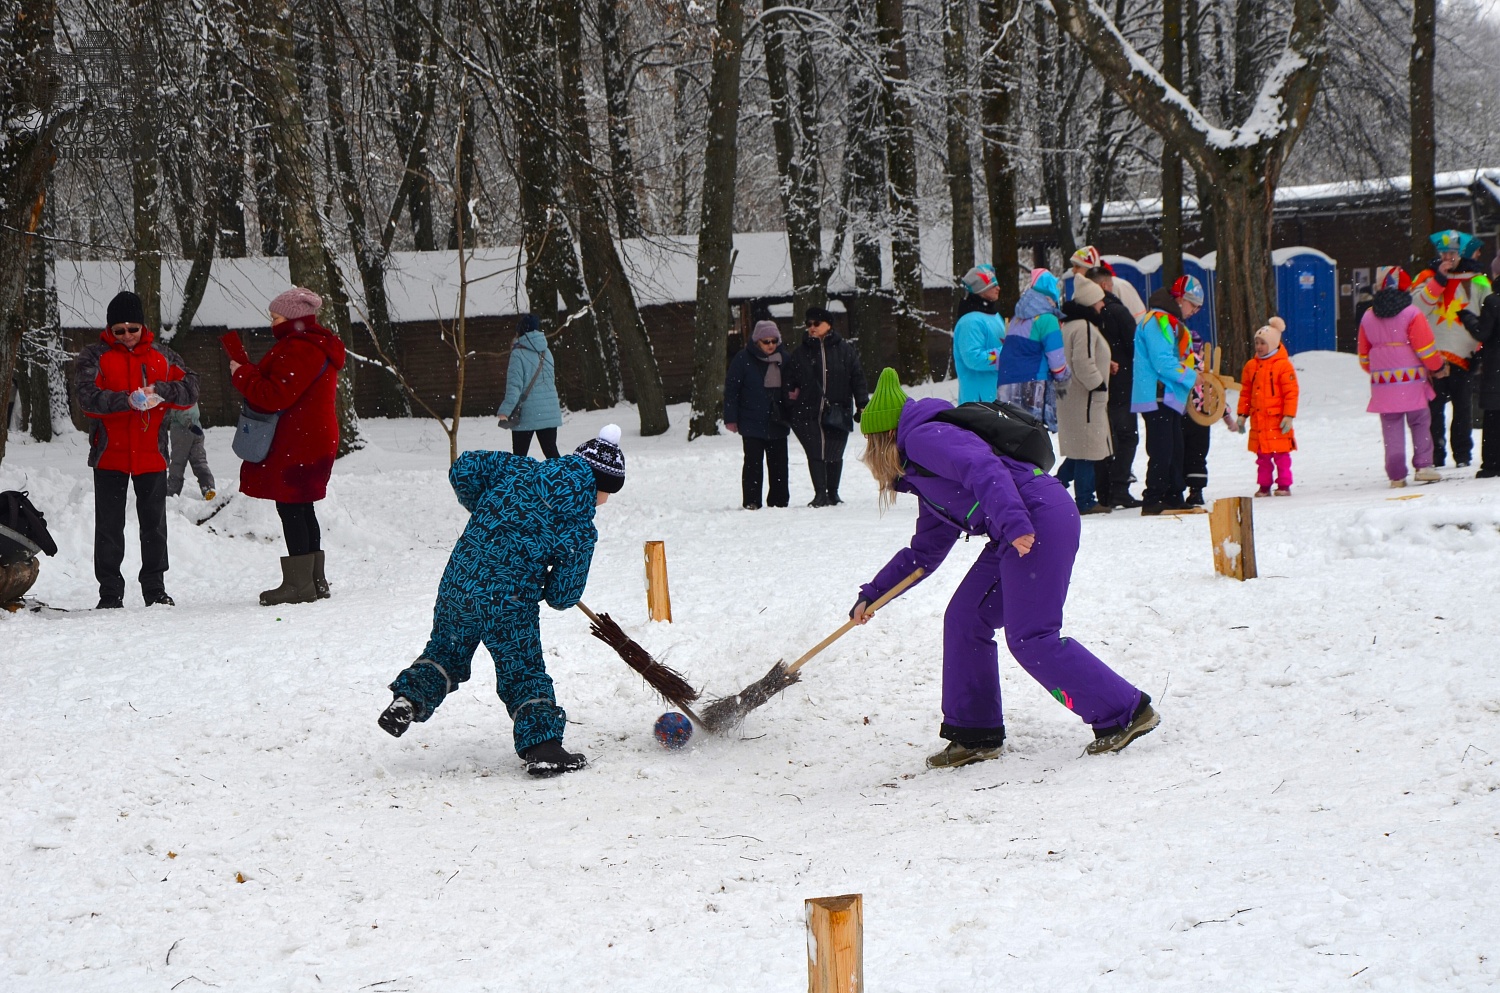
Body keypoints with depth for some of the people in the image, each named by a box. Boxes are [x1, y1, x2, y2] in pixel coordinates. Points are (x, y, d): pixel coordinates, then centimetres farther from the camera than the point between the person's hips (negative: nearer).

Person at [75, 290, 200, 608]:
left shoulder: (162, 356, 7)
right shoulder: (95, 357, -1)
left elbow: (190, 389, -1)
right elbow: (88, 398, -15)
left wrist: (161, 391, -21)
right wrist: (128, 400, -29)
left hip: (151, 454, 2)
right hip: (110, 454, -2)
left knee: (154, 523, 7)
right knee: (109, 525, 2)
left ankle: (155, 588, 17)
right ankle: (110, 591, 9)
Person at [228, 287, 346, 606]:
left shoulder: (299, 350, -18)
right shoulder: (318, 346, 18)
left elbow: (275, 395, -23)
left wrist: (241, 374, -10)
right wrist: (247, 371, 8)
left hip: (296, 445, -11)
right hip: (315, 440, 11)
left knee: (290, 509, -8)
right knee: (301, 509, 14)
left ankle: (299, 583, -8)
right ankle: (315, 581, 18)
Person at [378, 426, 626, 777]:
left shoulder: (520, 470, 4)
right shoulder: (580, 529, -5)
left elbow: (464, 468, 4)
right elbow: (564, 595, -2)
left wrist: (480, 508, 20)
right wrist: (549, 591, 22)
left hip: (457, 585, 4)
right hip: (510, 603, -4)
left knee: (446, 651, 26)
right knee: (523, 673, 11)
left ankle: (408, 697, 9)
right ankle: (542, 746, 5)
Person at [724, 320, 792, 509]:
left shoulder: (783, 358, 7)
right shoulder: (743, 360, -6)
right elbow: (731, 390, -5)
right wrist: (731, 418, -8)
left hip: (777, 422, 4)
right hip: (752, 423, -4)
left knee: (779, 464, 7)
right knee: (753, 463, -5)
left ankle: (779, 501, 14)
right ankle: (751, 501, -2)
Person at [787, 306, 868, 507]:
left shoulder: (845, 351, 5)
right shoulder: (800, 354, 9)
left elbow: (858, 378, 6)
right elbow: (790, 381, 14)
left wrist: (862, 405, 1)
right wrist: (791, 391, -2)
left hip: (837, 413, -1)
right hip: (808, 414, 1)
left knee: (834, 456, 6)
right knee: (815, 454, -6)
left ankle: (832, 493, 20)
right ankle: (820, 494, -3)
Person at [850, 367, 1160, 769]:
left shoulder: (923, 437, -4)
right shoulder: (925, 479, 28)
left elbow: (983, 469, -21)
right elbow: (924, 552, 36)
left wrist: (1013, 523, -33)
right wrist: (871, 595, 38)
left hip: (1039, 519, -10)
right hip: (1016, 534, 10)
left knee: (1031, 638, -12)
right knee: (965, 620, 11)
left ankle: (1127, 712, -7)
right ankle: (974, 734, 16)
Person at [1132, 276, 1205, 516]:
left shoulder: (1171, 322, 20)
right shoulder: (1158, 320, -14)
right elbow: (1163, 362, -21)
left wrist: (1195, 375, 9)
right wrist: (1191, 377, -12)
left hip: (1169, 396, 11)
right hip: (1157, 397, -11)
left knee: (1174, 451, 13)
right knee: (1162, 452, -11)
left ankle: (1173, 498, 19)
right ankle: (1153, 502, -10)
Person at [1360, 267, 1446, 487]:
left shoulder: (1368, 317, 8)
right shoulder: (1412, 314, -8)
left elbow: (1364, 356, 15)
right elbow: (1426, 348, -8)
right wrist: (1437, 367, 10)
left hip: (1383, 384, 4)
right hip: (1412, 380, -4)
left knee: (1391, 428, 6)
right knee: (1420, 423, 8)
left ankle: (1396, 475, 2)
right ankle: (1423, 466, 1)